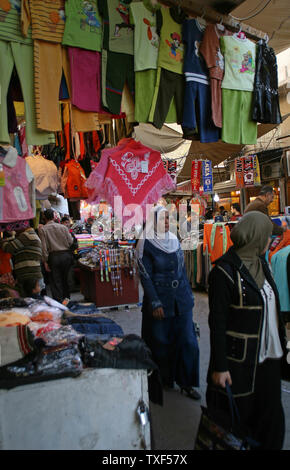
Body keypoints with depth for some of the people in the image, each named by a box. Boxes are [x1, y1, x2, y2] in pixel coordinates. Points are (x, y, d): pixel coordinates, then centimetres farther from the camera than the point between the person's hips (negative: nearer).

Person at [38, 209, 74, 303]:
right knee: (65, 279, 16)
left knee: (55, 281, 5)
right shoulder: (63, 227, 1)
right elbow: (71, 242, 2)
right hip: (66, 255, 3)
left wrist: (45, 261, -5)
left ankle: (59, 302, 4)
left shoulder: (42, 229, -5)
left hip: (54, 256, -2)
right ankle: (66, 299, 25)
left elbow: (44, 247, -8)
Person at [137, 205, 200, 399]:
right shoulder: (146, 244, -8)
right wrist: (155, 303, -15)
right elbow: (145, 276, -11)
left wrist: (189, 294, 14)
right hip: (160, 301, -4)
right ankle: (163, 382, 28)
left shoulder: (174, 240, 9)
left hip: (182, 301, 5)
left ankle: (186, 383, 20)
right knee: (161, 343, 8)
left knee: (188, 342, 4)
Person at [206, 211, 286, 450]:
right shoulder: (225, 270, -18)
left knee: (270, 416, 18)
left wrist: (281, 344, 13)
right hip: (239, 360, -7)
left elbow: (271, 306, 12)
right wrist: (219, 366, -16)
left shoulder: (261, 262, 6)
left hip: (268, 357, 7)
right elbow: (217, 321, -17)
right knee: (236, 420, 12)